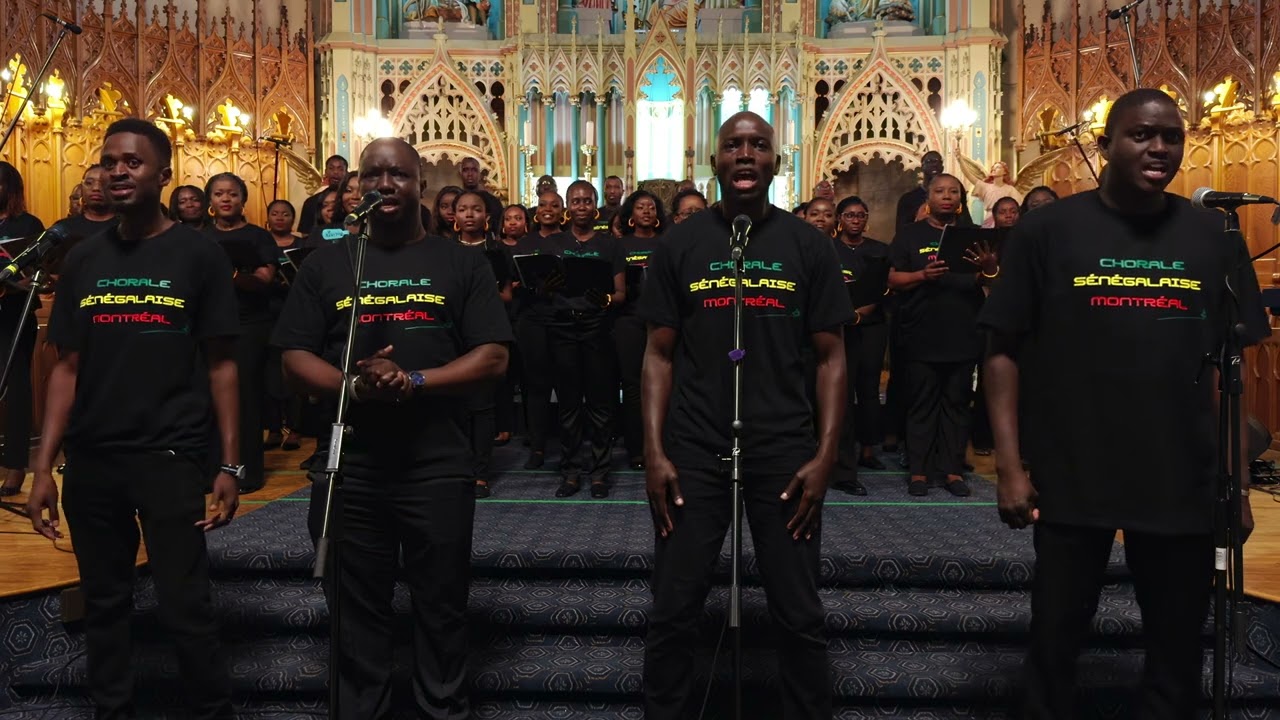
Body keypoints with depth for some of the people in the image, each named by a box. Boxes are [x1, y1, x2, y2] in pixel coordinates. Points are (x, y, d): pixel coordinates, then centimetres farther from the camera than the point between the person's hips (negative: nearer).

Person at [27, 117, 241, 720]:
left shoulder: (198, 254, -2)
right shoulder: (83, 259, 8)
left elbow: (221, 365, -3)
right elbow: (67, 368, 9)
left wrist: (230, 465, -9)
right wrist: (44, 466, 3)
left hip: (170, 457, -4)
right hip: (90, 460, 4)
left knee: (186, 608, -1)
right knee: (103, 603, 14)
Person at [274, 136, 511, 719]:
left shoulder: (461, 263, 5)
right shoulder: (326, 264, 10)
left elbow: (494, 358, -3)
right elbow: (295, 357, 4)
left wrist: (415, 381, -17)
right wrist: (353, 384, -16)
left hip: (438, 465, -1)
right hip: (349, 465, 2)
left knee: (442, 611, 9)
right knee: (358, 613, 13)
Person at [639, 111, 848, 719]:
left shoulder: (807, 246, 3)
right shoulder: (680, 245, 3)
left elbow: (830, 356, 3)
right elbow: (660, 355, 3)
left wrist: (825, 455, -6)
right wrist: (654, 453, -5)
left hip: (784, 452, 0)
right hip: (693, 452, 0)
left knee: (799, 616, 9)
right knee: (673, 613, 8)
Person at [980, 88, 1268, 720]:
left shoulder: (1212, 236, 6)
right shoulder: (1047, 230, -3)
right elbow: (1004, 350, -4)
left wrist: (1238, 480, 6)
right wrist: (1008, 464, -10)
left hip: (1184, 482, 3)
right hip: (1070, 477, -2)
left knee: (1177, 655, 15)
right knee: (1054, 645, 10)